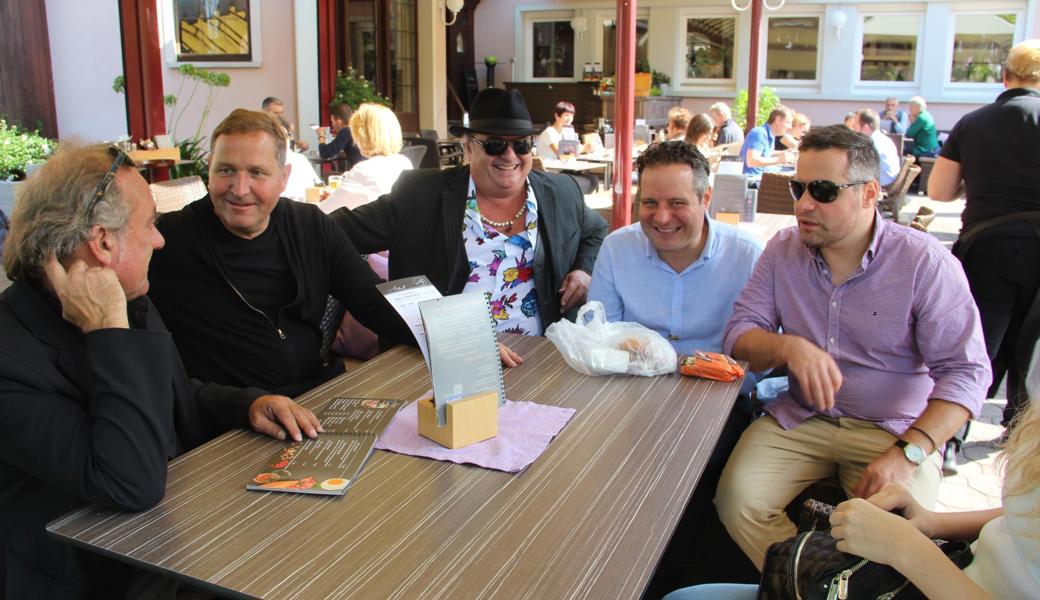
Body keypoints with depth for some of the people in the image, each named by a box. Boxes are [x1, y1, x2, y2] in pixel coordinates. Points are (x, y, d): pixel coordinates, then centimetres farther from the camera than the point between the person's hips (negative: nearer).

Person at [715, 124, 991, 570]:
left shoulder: (926, 262, -8)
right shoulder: (783, 250, 3)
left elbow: (965, 371, -12)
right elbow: (738, 335, -1)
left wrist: (909, 451, -25)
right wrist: (788, 347, -24)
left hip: (895, 428, -2)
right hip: (798, 420, 3)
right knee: (738, 498, -22)